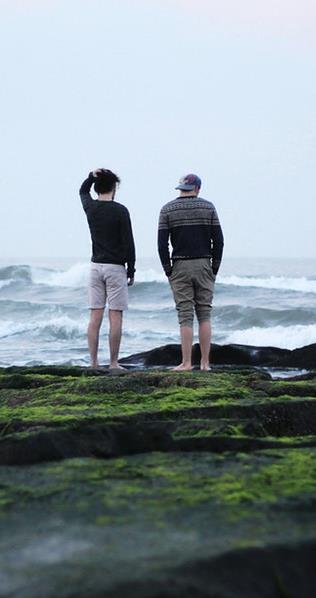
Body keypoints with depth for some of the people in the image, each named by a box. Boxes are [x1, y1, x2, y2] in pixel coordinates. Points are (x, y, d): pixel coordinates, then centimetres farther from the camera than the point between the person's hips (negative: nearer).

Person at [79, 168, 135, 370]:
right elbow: (128, 244, -9)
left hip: (96, 266, 5)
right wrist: (131, 271, -1)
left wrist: (92, 176, 10)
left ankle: (94, 362, 3)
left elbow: (83, 191, 28)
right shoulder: (120, 211, -9)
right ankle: (113, 363, -2)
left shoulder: (90, 207, 4)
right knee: (115, 316, -2)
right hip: (115, 267, -5)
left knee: (95, 316, 5)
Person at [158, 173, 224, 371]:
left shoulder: (167, 210, 0)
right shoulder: (208, 207, 2)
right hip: (204, 265, 1)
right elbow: (218, 240, -1)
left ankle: (187, 363, -3)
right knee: (205, 314, 6)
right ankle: (205, 363, 4)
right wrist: (214, 269, 6)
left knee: (185, 316, -1)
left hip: (180, 266, -1)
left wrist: (168, 270, 3)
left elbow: (162, 243, -5)